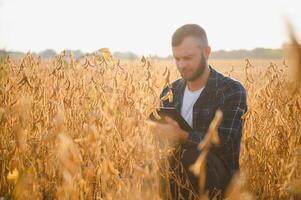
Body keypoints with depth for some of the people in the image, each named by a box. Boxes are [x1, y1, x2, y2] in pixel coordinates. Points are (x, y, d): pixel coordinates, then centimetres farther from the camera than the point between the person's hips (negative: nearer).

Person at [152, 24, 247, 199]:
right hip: (176, 172, 4)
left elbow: (225, 143, -17)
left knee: (194, 156, -35)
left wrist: (183, 136, -30)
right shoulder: (170, 92, 11)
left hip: (217, 177, -4)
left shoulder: (232, 91, -6)